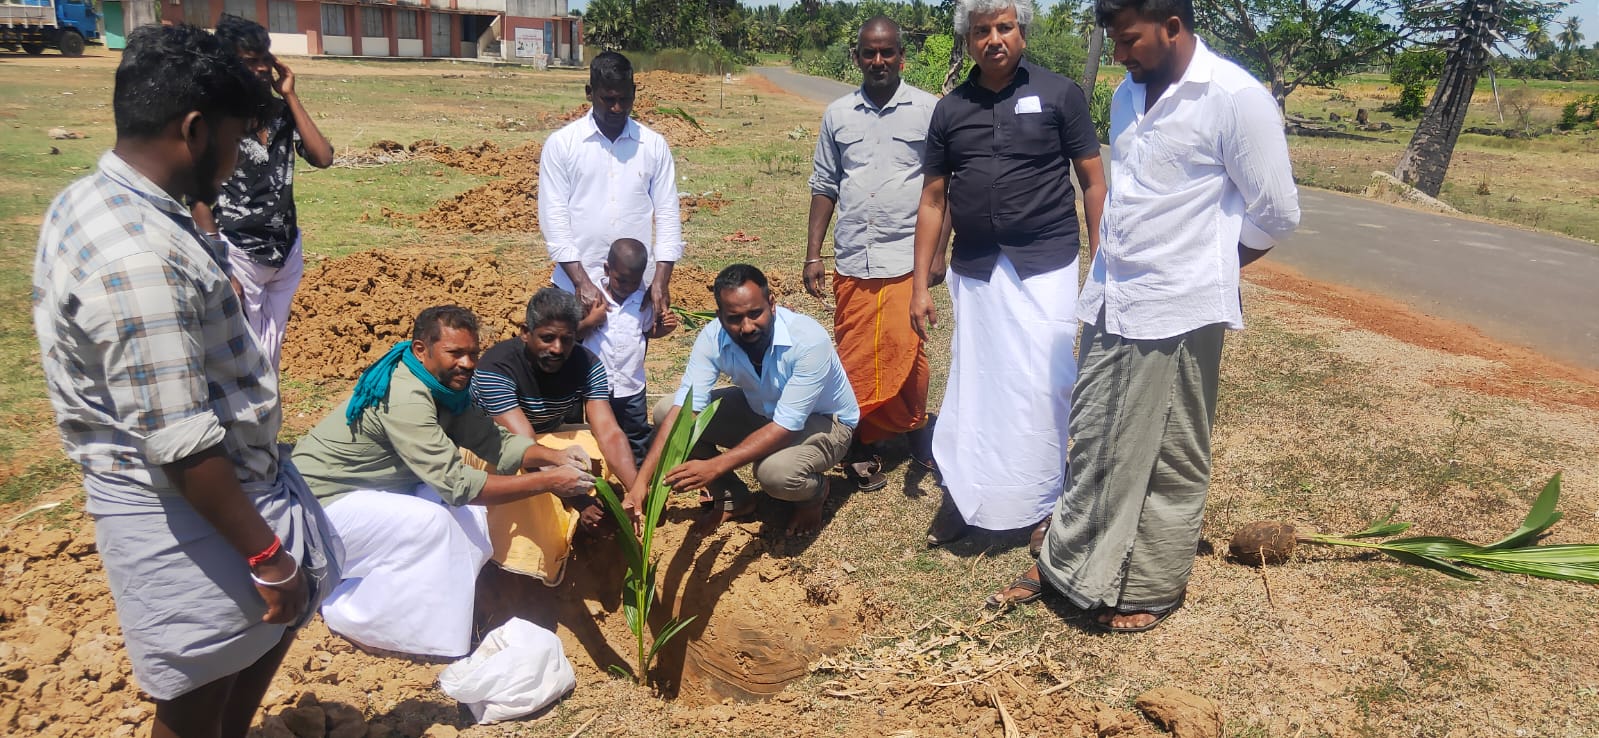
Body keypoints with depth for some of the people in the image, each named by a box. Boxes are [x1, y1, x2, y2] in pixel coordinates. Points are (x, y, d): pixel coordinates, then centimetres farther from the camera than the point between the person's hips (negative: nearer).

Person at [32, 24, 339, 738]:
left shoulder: (91, 200, 3)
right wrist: (267, 555, -19)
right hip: (186, 509, -10)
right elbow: (181, 446, -28)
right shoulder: (139, 260, -30)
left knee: (277, 617, 26)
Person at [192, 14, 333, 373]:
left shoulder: (281, 111, 5)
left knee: (271, 354, 15)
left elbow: (323, 157, -8)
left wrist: (290, 96, -8)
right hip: (240, 256, -5)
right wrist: (220, 270, -14)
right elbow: (198, 199, -11)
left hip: (287, 252, 5)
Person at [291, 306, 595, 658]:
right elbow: (457, 483, -33)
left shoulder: (447, 388, -2)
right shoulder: (405, 396, -30)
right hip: (320, 501, -9)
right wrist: (546, 481, -34)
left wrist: (554, 456, -22)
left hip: (372, 490, 9)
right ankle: (350, 612, -8)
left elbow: (493, 441, -4)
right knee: (428, 520, -27)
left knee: (468, 515, -6)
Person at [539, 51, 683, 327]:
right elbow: (554, 217, -4)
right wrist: (582, 281, -14)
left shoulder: (654, 145, 5)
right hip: (575, 287, -1)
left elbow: (668, 215, 4)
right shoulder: (561, 144, 0)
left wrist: (661, 280, -8)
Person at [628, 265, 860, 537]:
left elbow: (785, 427, -35)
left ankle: (814, 493, 2)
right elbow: (685, 410, -25)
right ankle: (732, 499, 8)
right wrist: (641, 480, -36)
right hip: (761, 410, 5)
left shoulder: (809, 339, -35)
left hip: (824, 420, -5)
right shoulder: (713, 338, -22)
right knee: (665, 412, -10)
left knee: (776, 471, -38)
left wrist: (714, 466, -43)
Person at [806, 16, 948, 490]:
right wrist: (812, 255, 7)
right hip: (852, 260, 3)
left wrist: (938, 252, -4)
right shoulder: (838, 114, 9)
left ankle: (915, 426, 21)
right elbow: (824, 186, 12)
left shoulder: (928, 110, 0)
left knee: (905, 352, -2)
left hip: (907, 258, -3)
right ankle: (862, 444, 19)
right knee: (854, 357, 7)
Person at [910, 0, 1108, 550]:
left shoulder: (1058, 93, -3)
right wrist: (920, 285, 5)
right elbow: (933, 201, 8)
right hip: (974, 270, 3)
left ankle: (1046, 505, 18)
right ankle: (964, 495, 26)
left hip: (1045, 267, -3)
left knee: (1043, 388, 0)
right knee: (971, 386, 12)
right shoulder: (950, 109, 6)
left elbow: (1093, 183, -1)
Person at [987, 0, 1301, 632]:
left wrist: (1206, 268, 4)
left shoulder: (1236, 98, -12)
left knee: (1170, 461, 8)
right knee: (1093, 443, 14)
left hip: (1178, 312, -6)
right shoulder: (1128, 95, 10)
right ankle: (1065, 562, 29)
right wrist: (1111, 271, 12)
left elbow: (1277, 215, -6)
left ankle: (1154, 590, 24)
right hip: (1110, 303, 7)